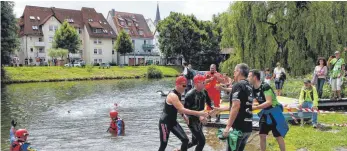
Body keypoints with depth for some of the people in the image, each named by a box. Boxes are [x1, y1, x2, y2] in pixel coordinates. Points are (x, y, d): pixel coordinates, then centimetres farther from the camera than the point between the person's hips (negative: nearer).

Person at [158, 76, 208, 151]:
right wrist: (198, 113, -36)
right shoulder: (173, 95, -26)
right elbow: (182, 110, -35)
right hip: (165, 123, -9)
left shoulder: (178, 94, 4)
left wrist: (184, 117, 5)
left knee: (185, 140, 2)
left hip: (173, 121, 9)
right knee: (163, 145, 0)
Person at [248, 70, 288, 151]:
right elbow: (254, 101, 13)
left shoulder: (265, 86, -25)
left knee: (278, 136, 2)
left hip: (274, 112, -7)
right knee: (262, 135, 7)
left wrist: (255, 107, -32)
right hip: (265, 113, 8)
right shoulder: (254, 89, 0)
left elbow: (269, 102, -31)